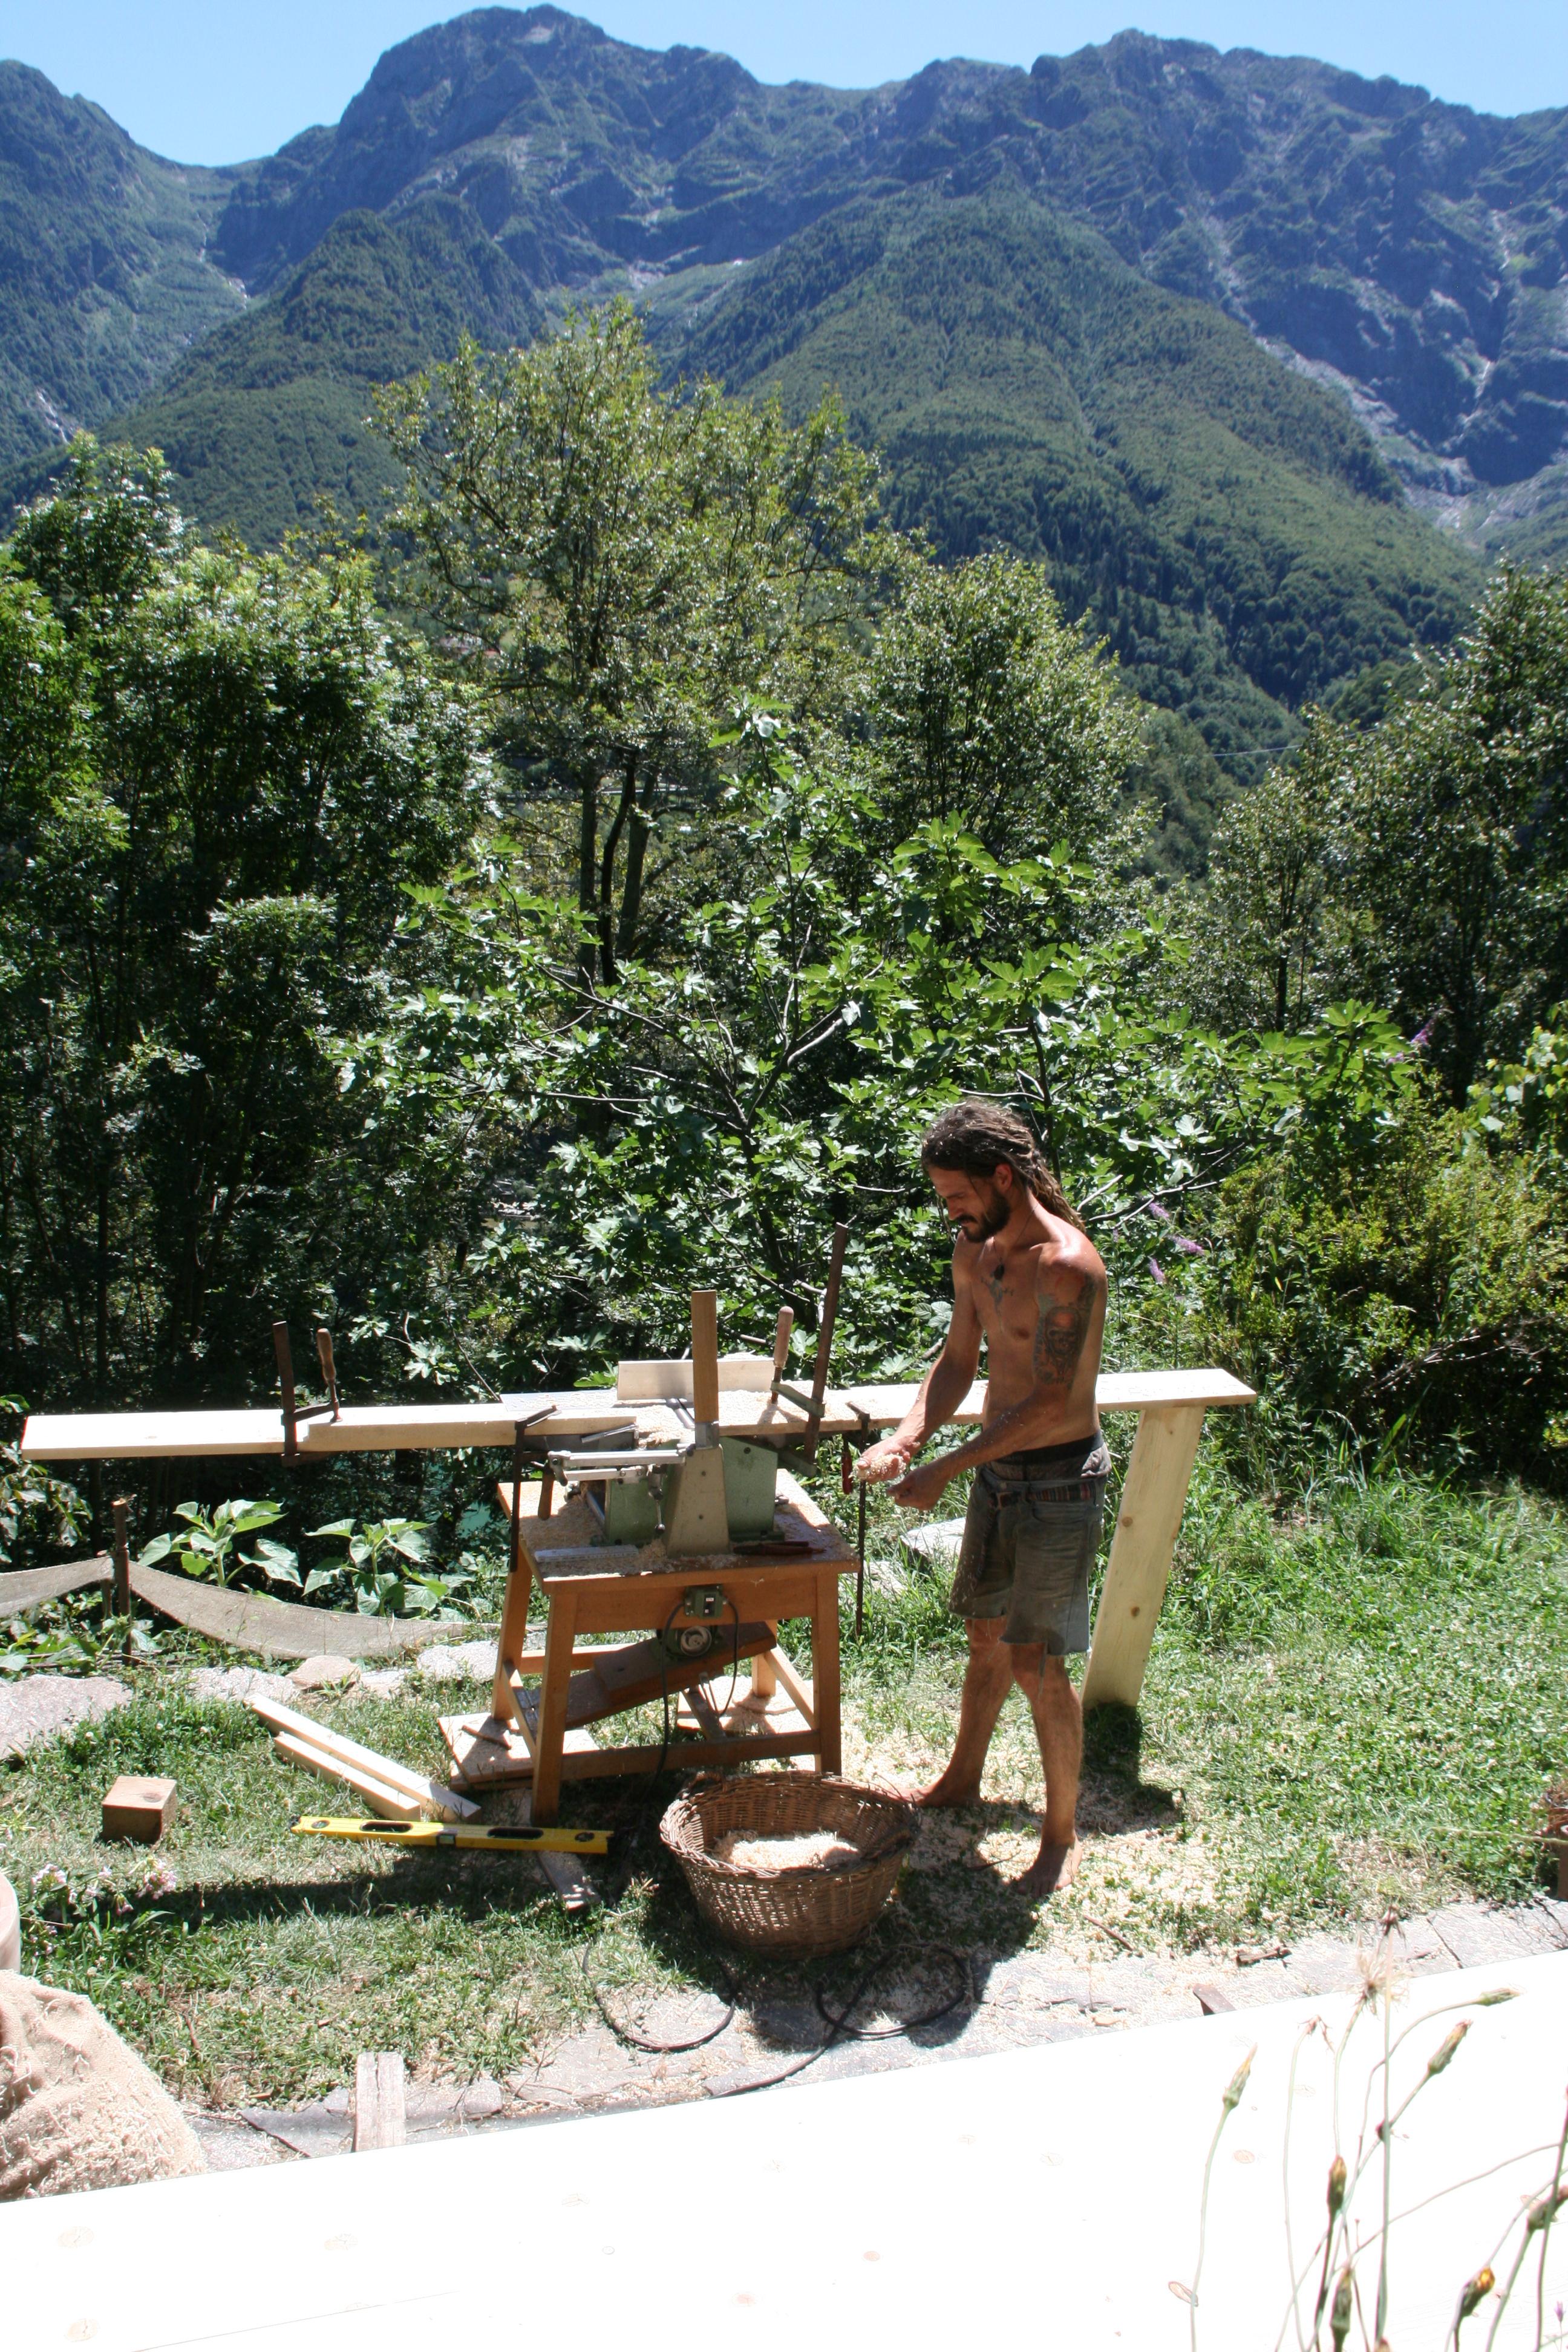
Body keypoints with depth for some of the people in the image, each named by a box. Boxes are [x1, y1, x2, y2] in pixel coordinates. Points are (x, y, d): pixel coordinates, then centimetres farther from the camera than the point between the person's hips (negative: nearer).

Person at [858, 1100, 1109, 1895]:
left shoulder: (1065, 1266, -24)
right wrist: (907, 1437, -9)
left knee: (1036, 1662, -1)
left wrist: (945, 1469, -24)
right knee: (985, 1634, 21)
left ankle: (1062, 1831, 16)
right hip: (998, 1470, 8)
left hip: (1059, 1481, -8)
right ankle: (962, 1779, 40)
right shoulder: (974, 1252, 2)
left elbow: (1051, 1401, -26)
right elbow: (957, 1361, 9)